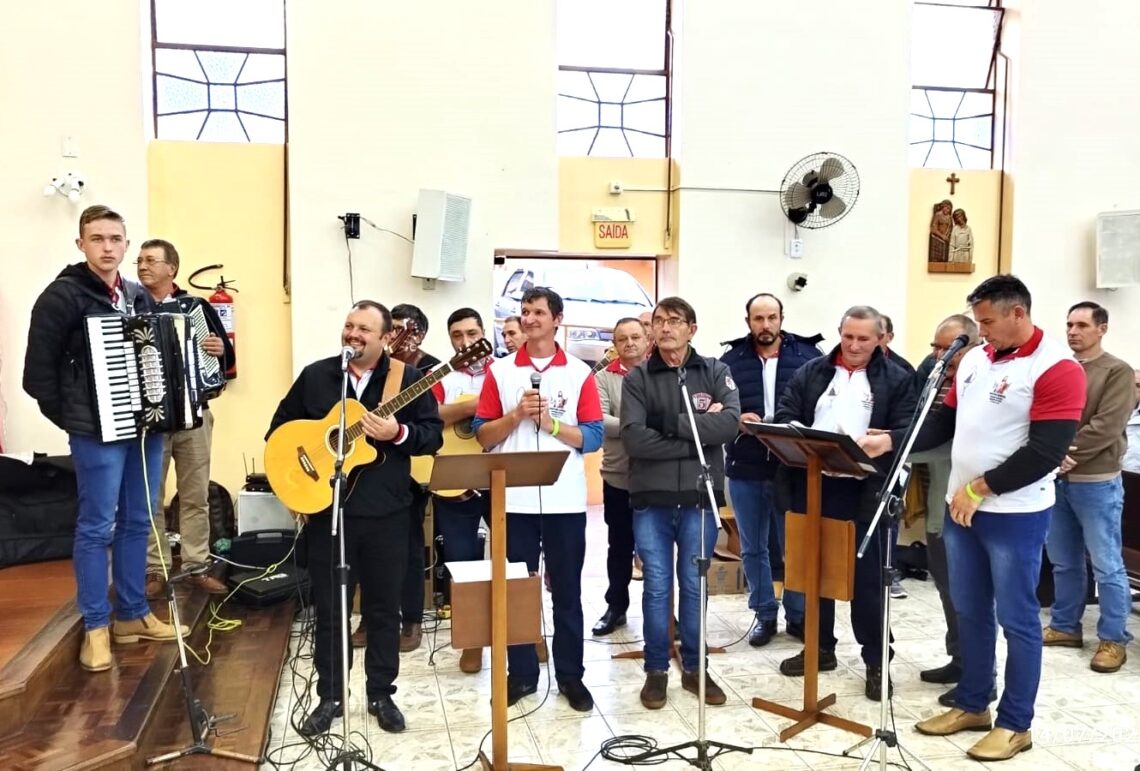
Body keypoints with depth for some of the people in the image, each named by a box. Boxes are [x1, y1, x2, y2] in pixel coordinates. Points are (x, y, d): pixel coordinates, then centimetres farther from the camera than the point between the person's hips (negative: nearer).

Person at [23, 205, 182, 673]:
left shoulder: (140, 297, 11)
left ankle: (134, 615, 24)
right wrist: (69, 419, -6)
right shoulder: (63, 295, -7)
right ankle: (96, 626, 14)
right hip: (98, 431, -6)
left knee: (137, 523, 12)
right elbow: (38, 368, -9)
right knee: (97, 527, 1)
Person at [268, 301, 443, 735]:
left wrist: (398, 433, -21)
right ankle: (330, 697, 24)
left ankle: (381, 694, 25)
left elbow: (434, 434, -4)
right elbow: (279, 428, 11)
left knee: (383, 606, 10)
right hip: (326, 508, 1)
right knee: (328, 606, 9)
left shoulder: (407, 379, -1)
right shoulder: (315, 376, 5)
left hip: (386, 511, -1)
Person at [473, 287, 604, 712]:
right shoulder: (500, 371, 5)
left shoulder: (580, 373, 3)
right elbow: (483, 435, 2)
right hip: (515, 498, 1)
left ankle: (570, 674, 21)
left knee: (567, 589, 8)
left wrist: (550, 422, -13)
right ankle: (520, 672, 22)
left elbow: (593, 437, -2)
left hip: (565, 499, 0)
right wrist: (516, 414, -13)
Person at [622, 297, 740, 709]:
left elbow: (730, 423, -12)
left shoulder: (715, 372, 4)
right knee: (657, 587, 7)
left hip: (700, 497, 1)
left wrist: (672, 424, -15)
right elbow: (634, 438, -12)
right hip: (651, 499, 0)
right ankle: (656, 670, 21)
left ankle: (695, 668, 26)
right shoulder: (637, 379, 1)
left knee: (695, 586, 11)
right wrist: (699, 435, -14)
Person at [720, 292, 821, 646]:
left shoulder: (808, 356, -1)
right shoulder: (731, 360, 2)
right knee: (753, 548, 12)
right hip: (745, 469, 2)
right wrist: (736, 421, -17)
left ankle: (798, 615, 25)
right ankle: (764, 615, 26)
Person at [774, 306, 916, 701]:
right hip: (813, 485, 3)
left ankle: (876, 661, 17)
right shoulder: (810, 373, 10)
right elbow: (784, 418, 4)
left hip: (864, 491, -3)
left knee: (867, 577, 4)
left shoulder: (897, 380, 2)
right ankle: (820, 648, 28)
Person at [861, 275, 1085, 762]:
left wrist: (979, 488, -17)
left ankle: (1015, 724, 18)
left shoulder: (1057, 368, -13)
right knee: (970, 613, 15)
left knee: (1017, 620, 5)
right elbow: (944, 422, 13)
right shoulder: (974, 359, 10)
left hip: (1015, 515, -7)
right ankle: (971, 705, 30)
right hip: (961, 509, 7)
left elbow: (1046, 452, -19)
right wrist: (888, 441, -1)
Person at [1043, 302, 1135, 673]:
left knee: (1106, 566, 2)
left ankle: (1113, 639, 14)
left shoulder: (1118, 372, -5)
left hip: (1096, 482, -5)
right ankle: (1065, 625, 27)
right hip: (1055, 479, 5)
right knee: (1063, 561, 15)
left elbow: (1106, 426, -15)